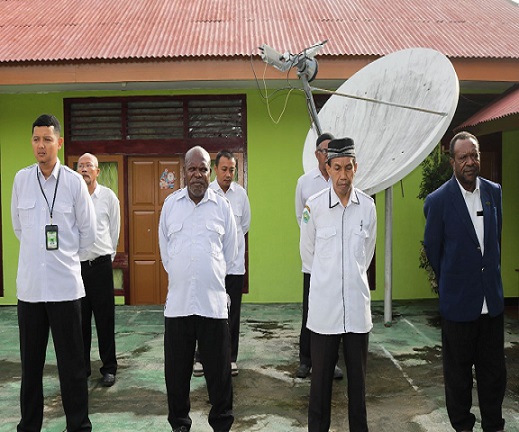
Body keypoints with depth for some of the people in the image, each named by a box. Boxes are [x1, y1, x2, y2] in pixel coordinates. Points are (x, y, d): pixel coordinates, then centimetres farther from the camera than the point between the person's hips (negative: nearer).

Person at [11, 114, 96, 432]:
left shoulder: (75, 182, -5)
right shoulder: (21, 179, 3)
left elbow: (88, 232, 4)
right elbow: (18, 226, 15)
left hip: (65, 284, -2)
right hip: (29, 284, 2)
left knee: (71, 362, 5)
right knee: (30, 361, 12)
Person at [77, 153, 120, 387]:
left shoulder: (109, 197, 1)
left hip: (101, 264, -1)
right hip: (75, 264, 1)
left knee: (105, 318, 5)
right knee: (79, 319, 9)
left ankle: (109, 367, 15)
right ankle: (81, 367, 23)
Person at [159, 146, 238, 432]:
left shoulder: (222, 206, 2)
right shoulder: (171, 204, 6)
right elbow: (164, 247, 15)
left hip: (213, 300, -1)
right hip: (178, 300, 2)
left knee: (218, 367, 6)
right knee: (177, 368, 11)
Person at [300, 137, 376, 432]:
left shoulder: (368, 206, -1)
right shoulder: (314, 206, -7)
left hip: (357, 306, 2)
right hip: (324, 307, -1)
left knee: (358, 377, 13)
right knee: (321, 377, 8)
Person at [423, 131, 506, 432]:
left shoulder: (494, 191, 2)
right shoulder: (439, 200, -12)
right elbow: (432, 248, 0)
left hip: (492, 298, 4)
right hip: (458, 301, -4)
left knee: (494, 369, 13)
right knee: (459, 370, 11)